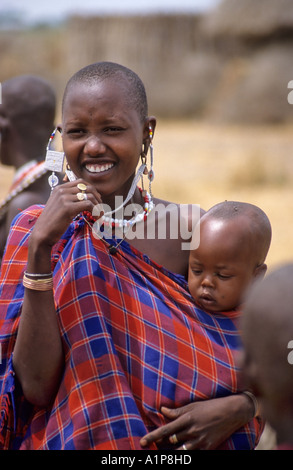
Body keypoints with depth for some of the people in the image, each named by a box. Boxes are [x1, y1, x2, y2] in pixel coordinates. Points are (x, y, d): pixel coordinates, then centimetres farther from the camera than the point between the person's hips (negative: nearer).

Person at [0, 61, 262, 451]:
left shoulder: (191, 232, -9)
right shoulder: (33, 232, -10)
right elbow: (37, 385, -19)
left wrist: (236, 408, -22)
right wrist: (40, 249, -26)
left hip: (188, 443, 1)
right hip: (74, 443, -1)